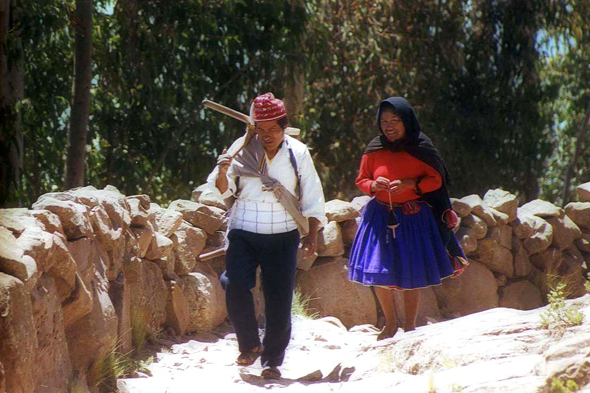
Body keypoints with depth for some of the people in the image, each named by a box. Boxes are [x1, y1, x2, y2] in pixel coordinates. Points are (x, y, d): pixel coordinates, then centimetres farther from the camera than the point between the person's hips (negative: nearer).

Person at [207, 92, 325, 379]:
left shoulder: (298, 153, 3)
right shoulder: (242, 148, 1)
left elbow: (312, 201, 8)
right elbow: (223, 191, 1)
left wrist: (311, 236, 1)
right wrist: (223, 173, -21)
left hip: (282, 237, 0)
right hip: (244, 234, 0)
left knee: (279, 300, -1)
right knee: (234, 285, -18)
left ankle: (272, 361, 14)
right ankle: (250, 345, 4)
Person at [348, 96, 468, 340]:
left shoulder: (420, 148, -5)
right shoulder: (374, 150, 2)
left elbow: (436, 180, -1)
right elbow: (361, 180, 10)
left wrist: (410, 184, -17)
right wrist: (373, 185, -12)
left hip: (414, 217, -2)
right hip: (381, 217, 2)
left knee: (411, 276, 1)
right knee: (379, 275, 3)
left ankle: (410, 326, 18)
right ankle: (390, 323, 23)